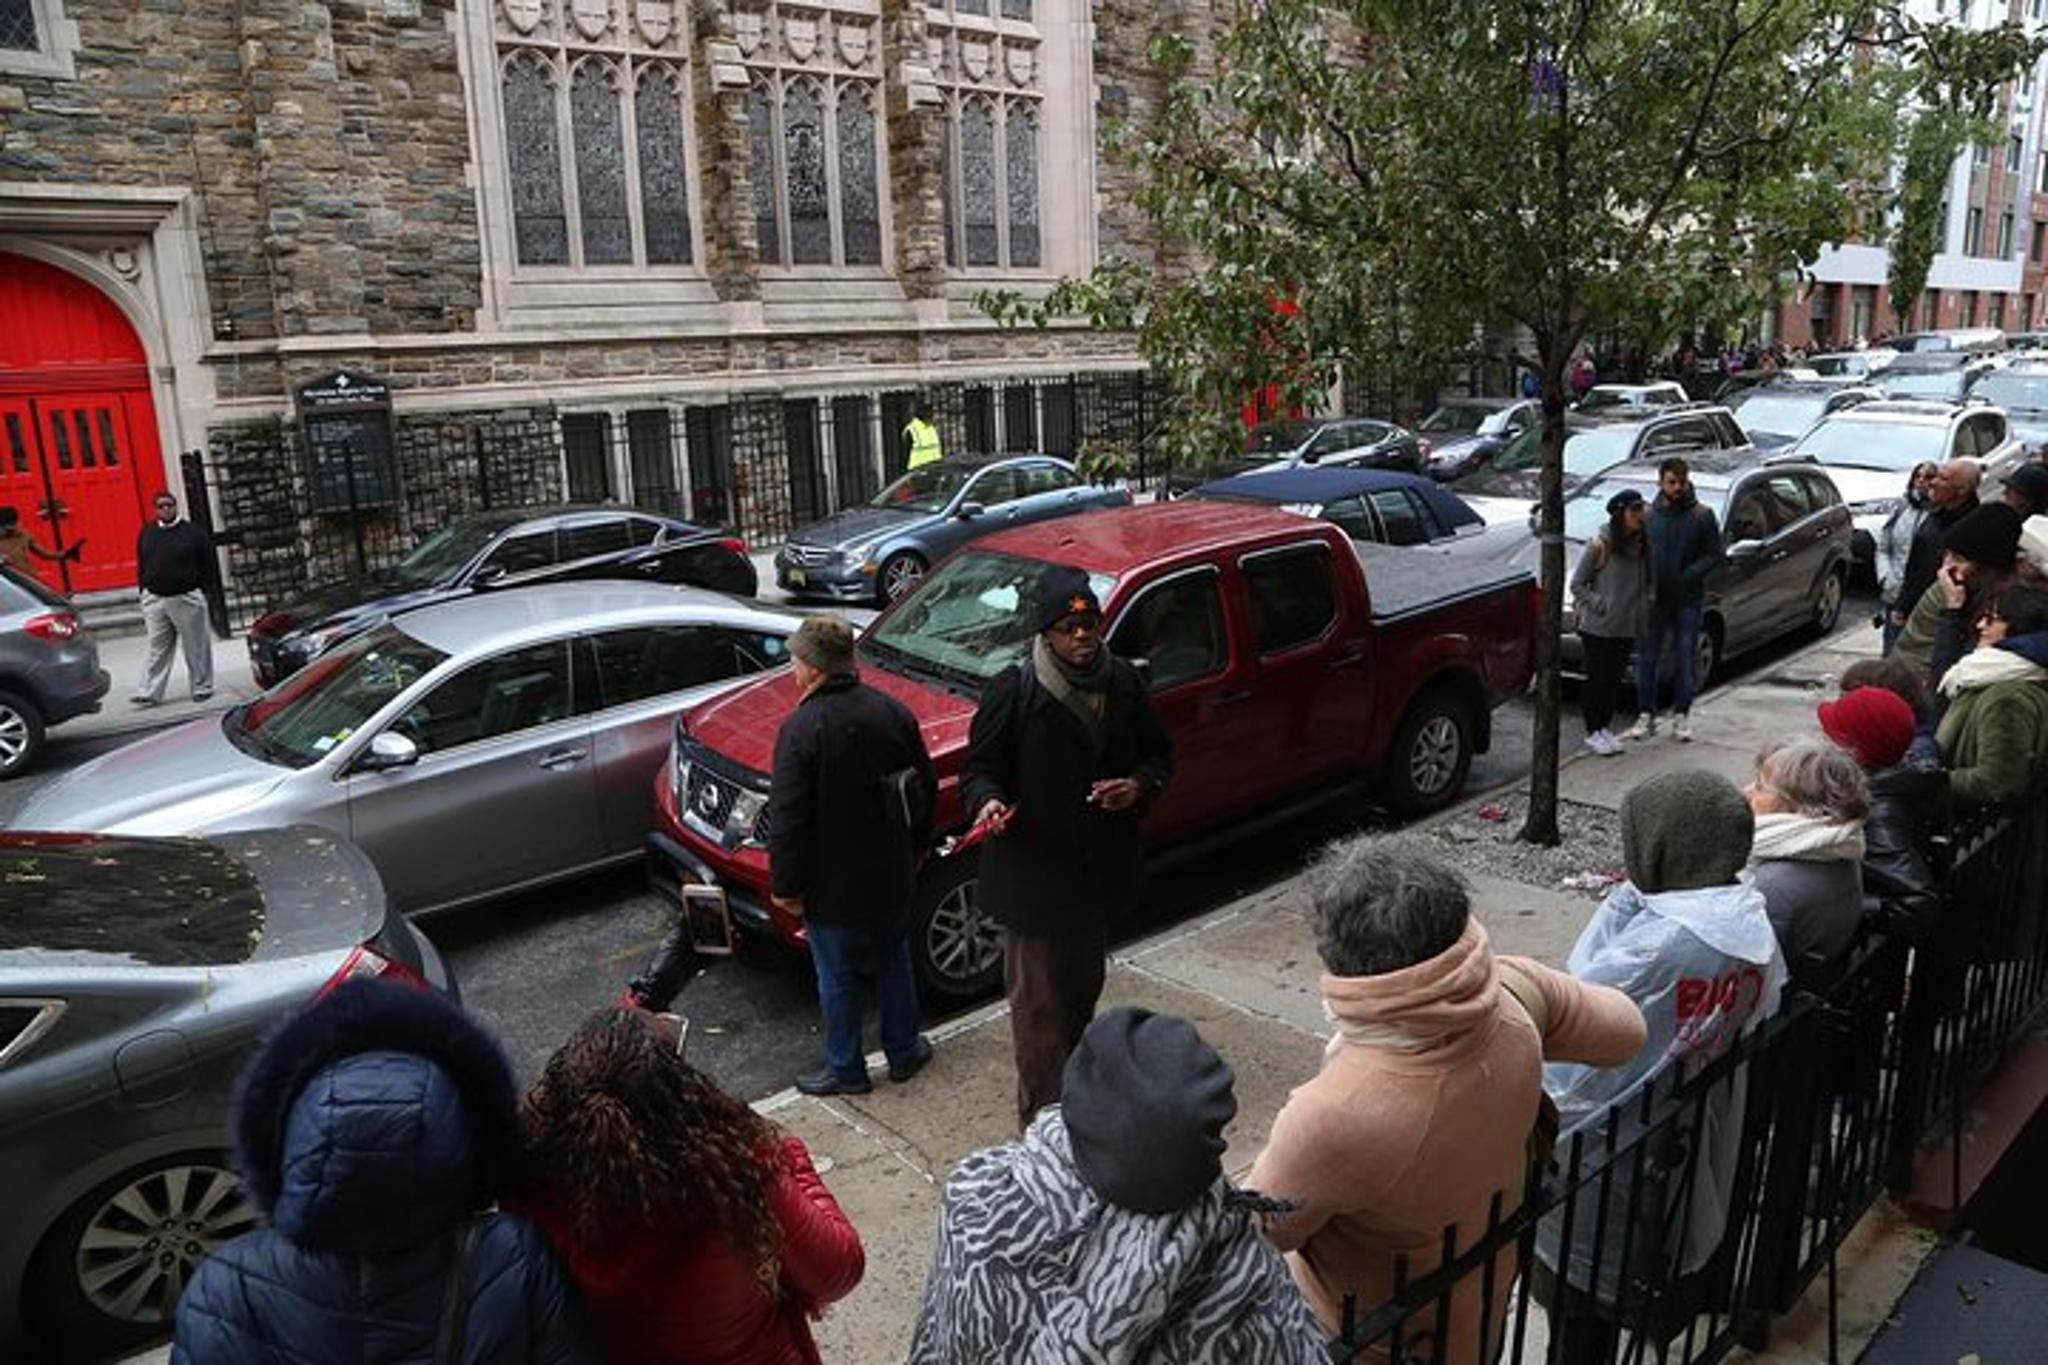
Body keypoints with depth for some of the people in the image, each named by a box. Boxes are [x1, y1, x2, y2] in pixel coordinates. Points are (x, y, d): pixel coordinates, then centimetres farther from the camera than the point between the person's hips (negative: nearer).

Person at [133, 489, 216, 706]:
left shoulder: (192, 532, -1)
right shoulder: (147, 533, 11)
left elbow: (208, 564, 1)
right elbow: (141, 565, 17)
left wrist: (201, 590, -3)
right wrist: (146, 590, 9)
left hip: (186, 598, -3)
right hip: (155, 600, 3)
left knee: (196, 647, 3)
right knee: (157, 649, 3)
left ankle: (202, 688, 14)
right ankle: (149, 693, 2)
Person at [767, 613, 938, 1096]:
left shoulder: (802, 728, -23)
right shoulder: (894, 712, -4)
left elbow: (787, 820, -21)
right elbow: (927, 789, 7)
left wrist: (786, 887, -9)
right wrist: (914, 849, 19)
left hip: (834, 886, -6)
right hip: (893, 876, 6)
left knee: (837, 979, 12)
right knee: (894, 961, 23)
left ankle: (845, 1070, 27)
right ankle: (904, 1052, 36)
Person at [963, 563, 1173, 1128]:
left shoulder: (1123, 683, -1)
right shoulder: (1013, 691, -16)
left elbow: (1158, 754, 10)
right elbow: (981, 765, -7)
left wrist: (1139, 786, -11)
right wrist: (988, 800, -28)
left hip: (1101, 866, 6)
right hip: (1033, 873, -5)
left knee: (1083, 990, 25)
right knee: (1038, 1003, 2)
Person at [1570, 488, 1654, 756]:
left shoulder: (1642, 544, 3)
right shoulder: (1600, 544, -13)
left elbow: (1646, 581, 15)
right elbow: (1577, 584, -8)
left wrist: (1643, 605, -1)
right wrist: (1600, 605, -17)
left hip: (1628, 627, 5)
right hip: (1598, 627, -5)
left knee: (1615, 679, 13)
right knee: (1597, 678, 3)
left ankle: (1605, 727, 27)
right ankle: (1593, 732, 15)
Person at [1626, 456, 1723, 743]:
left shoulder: (1702, 516, -3)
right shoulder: (1649, 515, 2)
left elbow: (1714, 555, -2)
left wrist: (1689, 575, -17)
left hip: (1688, 600, -1)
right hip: (1654, 599, 1)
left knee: (1685, 659, 6)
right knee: (1647, 658, 5)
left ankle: (1681, 715, 19)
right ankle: (1646, 715, 16)